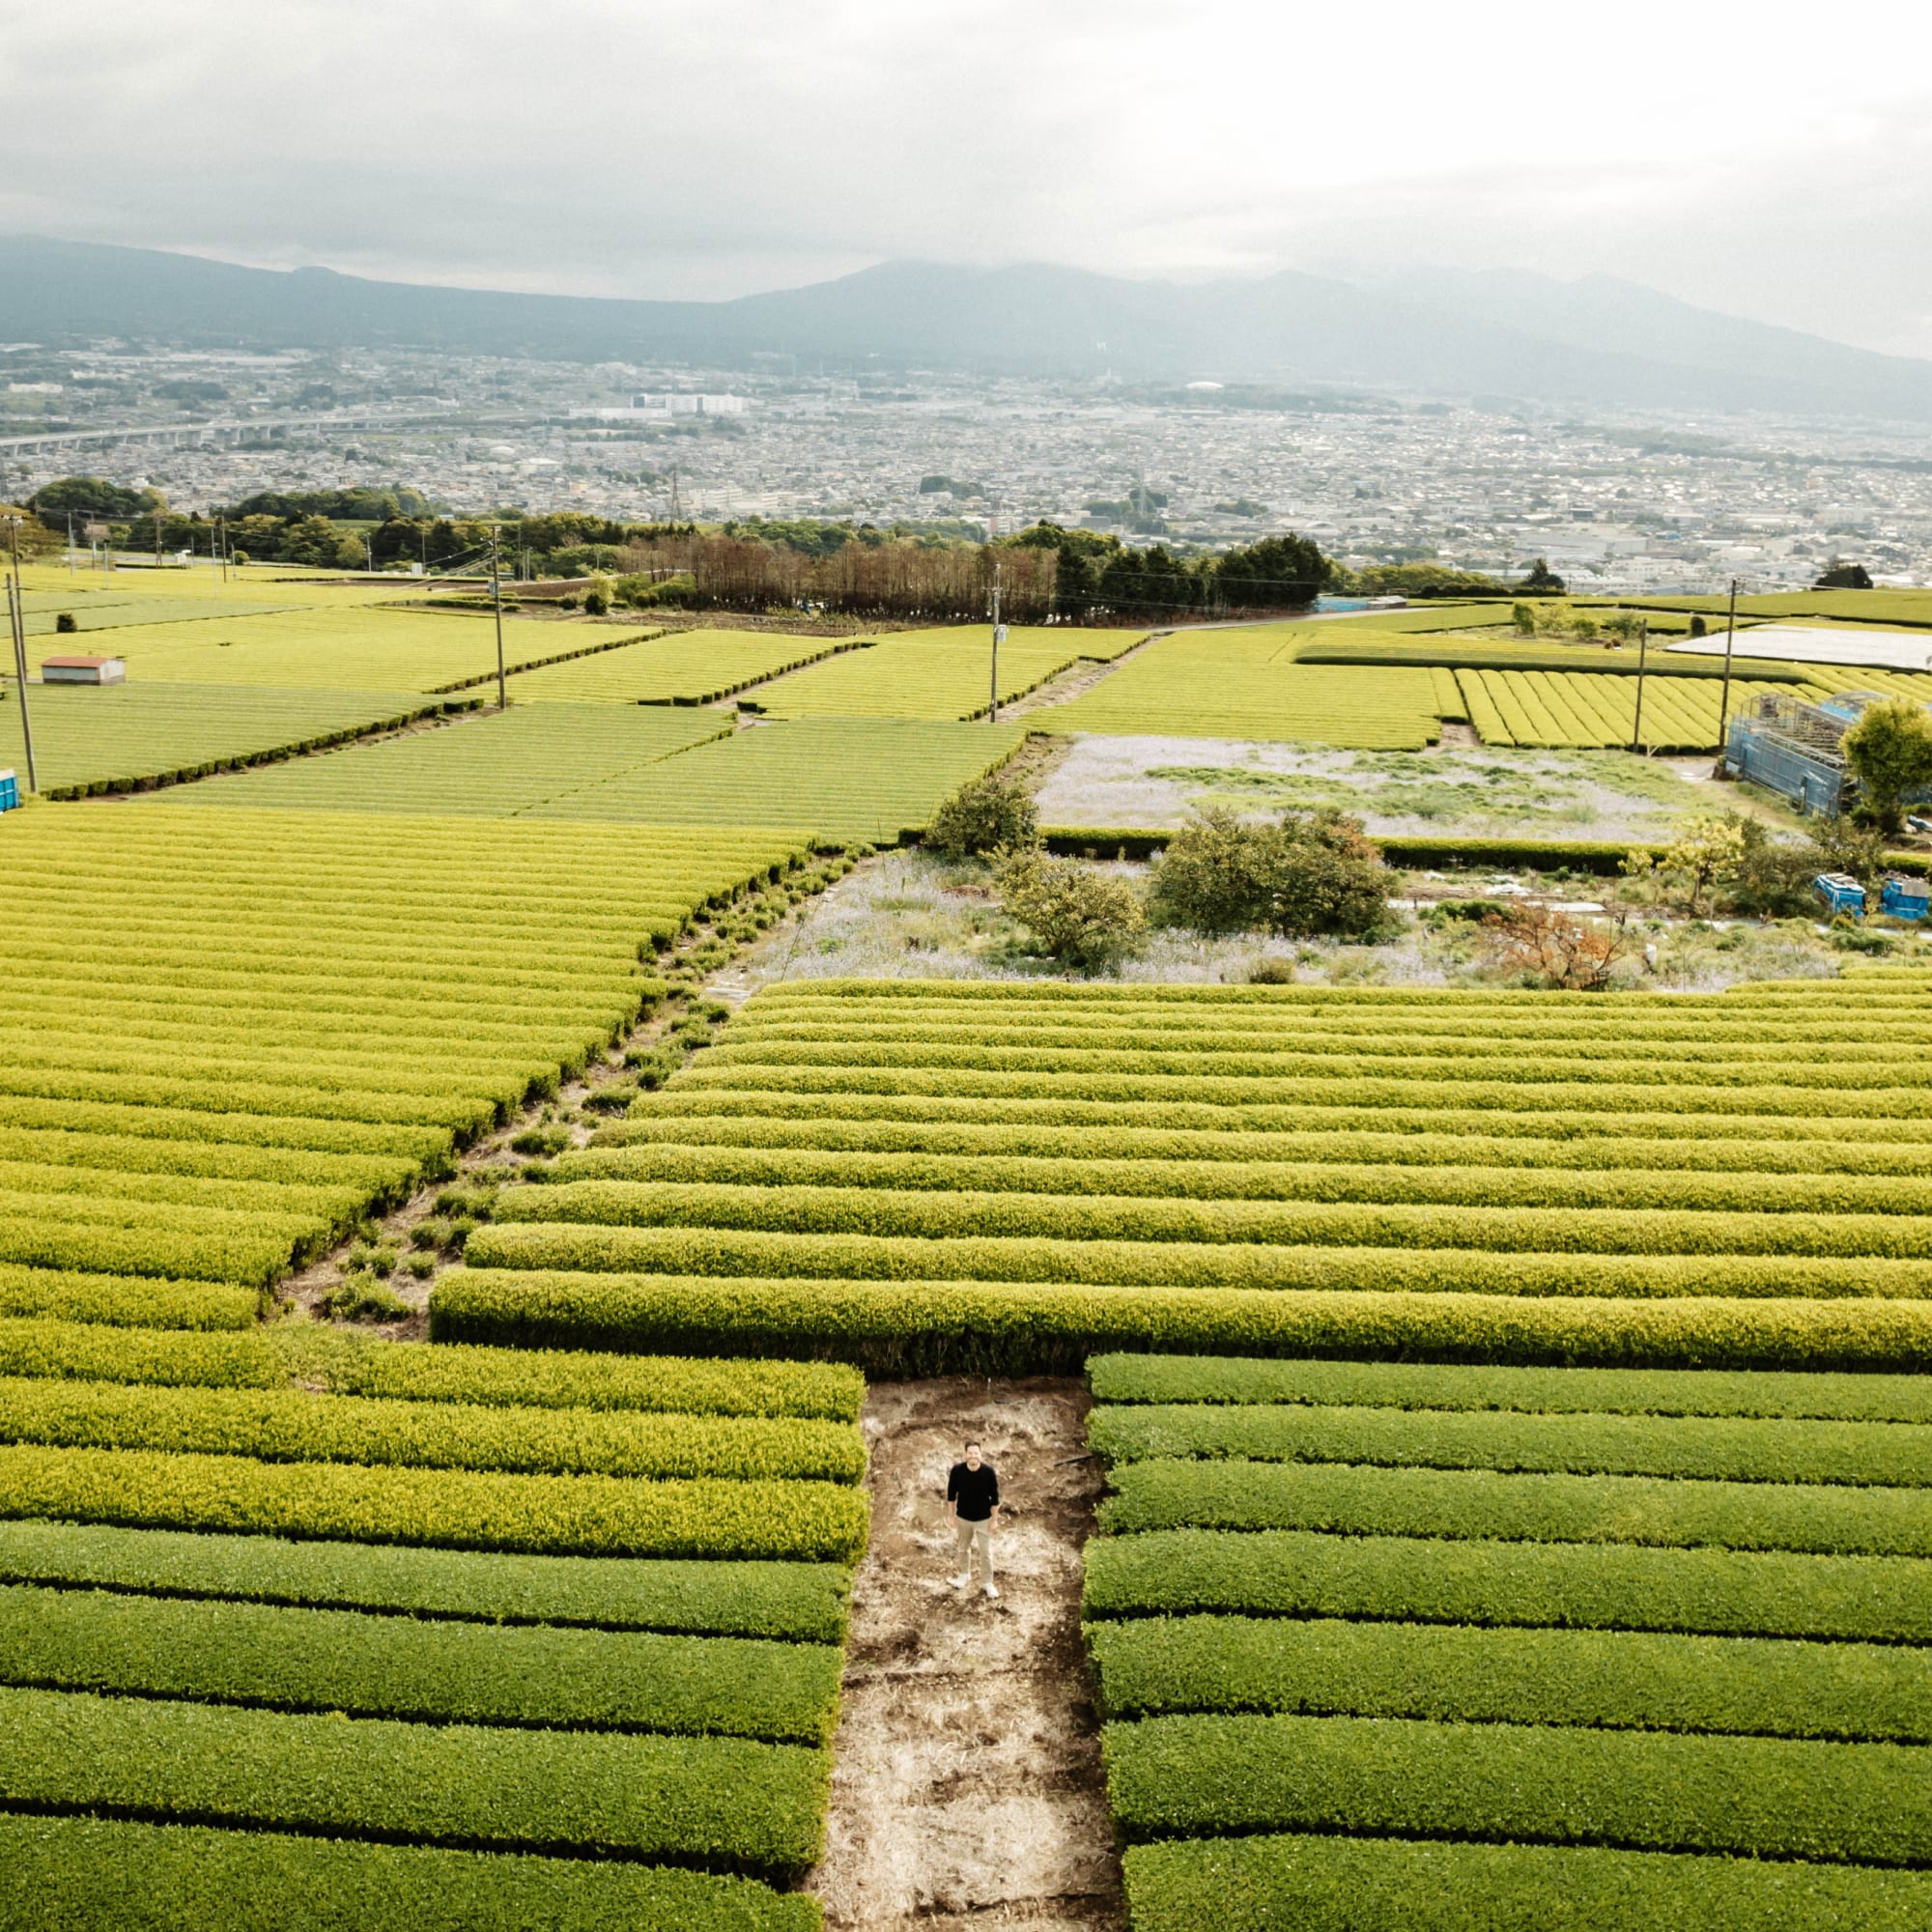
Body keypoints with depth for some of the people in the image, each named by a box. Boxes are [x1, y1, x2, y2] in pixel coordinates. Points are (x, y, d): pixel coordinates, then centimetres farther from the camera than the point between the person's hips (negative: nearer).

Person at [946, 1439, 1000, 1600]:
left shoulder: (989, 1472, -23)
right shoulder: (957, 1470, -20)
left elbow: (994, 1498, -11)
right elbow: (951, 1495, -5)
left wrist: (994, 1519, -7)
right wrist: (952, 1517, 0)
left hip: (983, 1519, -2)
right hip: (963, 1517, 2)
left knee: (986, 1552, 6)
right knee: (964, 1548, 22)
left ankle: (988, 1582, 25)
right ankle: (965, 1574, 45)